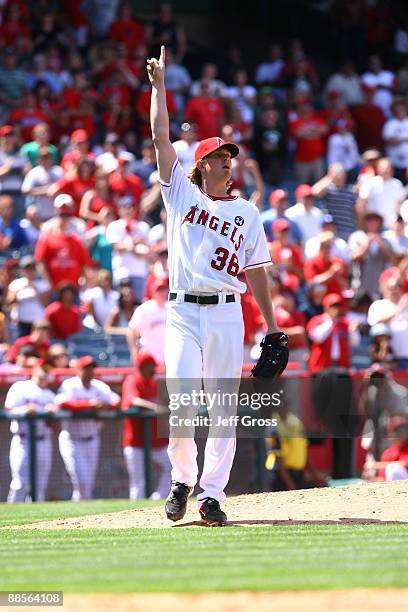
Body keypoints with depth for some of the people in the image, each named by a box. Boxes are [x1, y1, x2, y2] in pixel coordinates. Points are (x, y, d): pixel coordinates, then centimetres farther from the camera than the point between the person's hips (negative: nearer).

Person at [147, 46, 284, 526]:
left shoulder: (245, 212, 14)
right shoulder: (182, 193, 10)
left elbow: (256, 269, 13)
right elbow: (161, 138, 4)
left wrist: (271, 324, 8)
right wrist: (158, 84, 0)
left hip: (227, 313, 2)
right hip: (183, 311, -2)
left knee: (223, 409, -1)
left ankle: (212, 494, 4)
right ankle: (182, 477, 9)